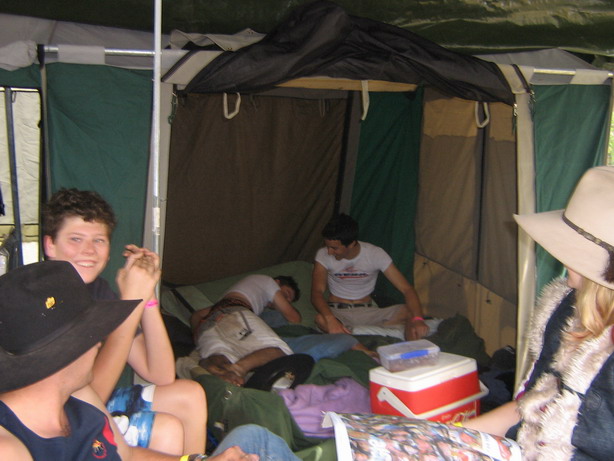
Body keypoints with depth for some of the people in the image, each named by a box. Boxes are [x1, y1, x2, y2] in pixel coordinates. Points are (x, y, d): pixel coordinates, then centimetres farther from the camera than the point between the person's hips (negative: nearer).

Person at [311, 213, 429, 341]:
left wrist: (417, 319, -33)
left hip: (367, 312, 1)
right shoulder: (323, 255, -9)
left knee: (409, 312, -24)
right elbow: (316, 293, -20)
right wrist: (330, 319, -41)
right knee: (321, 320, -39)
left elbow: (407, 289, -14)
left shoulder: (375, 254, -10)